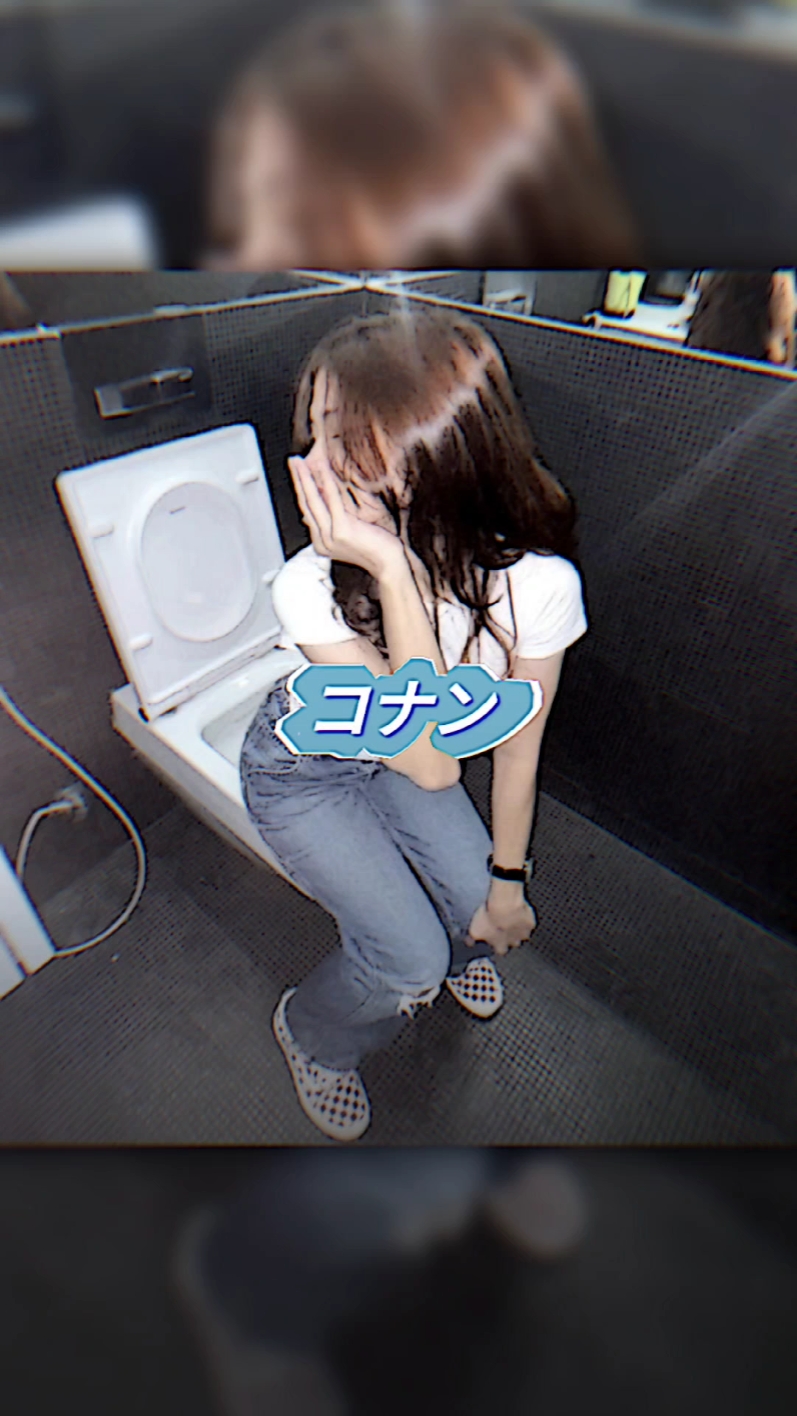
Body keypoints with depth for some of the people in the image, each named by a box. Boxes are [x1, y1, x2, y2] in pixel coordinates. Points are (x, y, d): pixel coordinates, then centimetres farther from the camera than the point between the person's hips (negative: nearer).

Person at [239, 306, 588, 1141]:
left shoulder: (539, 580, -28)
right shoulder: (311, 588, -36)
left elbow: (517, 745, -14)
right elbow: (431, 764, -41)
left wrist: (506, 885, -2)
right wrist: (395, 574, -50)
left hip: (391, 757, 3)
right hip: (300, 771, -2)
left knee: (479, 909, -1)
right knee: (410, 956, -10)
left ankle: (456, 951, 41)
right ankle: (311, 1034, 27)